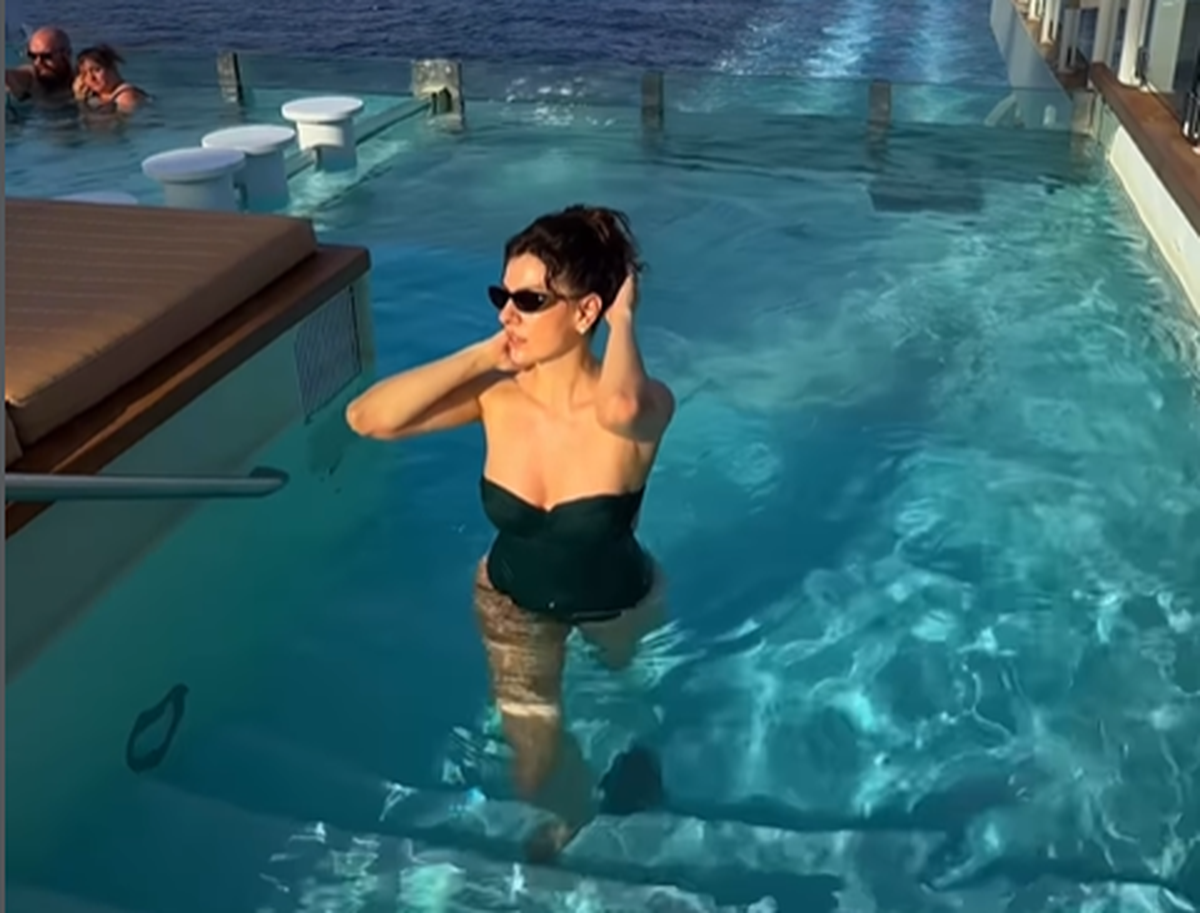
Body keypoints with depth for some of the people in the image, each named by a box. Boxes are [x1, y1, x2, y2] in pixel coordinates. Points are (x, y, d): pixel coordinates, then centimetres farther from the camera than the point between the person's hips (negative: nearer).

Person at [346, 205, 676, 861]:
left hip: (618, 603, -2)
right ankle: (569, 812, 50)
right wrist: (482, 355, -33)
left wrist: (623, 321, -41)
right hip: (512, 599, 2)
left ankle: (636, 759, 68)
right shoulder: (495, 394, -24)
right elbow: (365, 418, -33)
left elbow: (619, 407, -60)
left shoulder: (645, 404, -34)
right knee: (534, 769, 13)